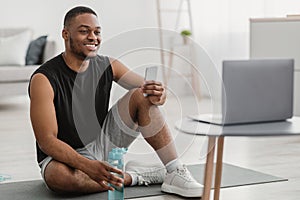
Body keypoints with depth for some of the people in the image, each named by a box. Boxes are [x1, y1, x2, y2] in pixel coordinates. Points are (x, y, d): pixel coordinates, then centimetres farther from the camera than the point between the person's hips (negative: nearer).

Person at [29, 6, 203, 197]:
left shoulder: (107, 66, -4)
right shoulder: (44, 79, -19)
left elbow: (150, 89, -2)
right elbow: (46, 140, -24)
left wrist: (158, 93, -30)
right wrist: (88, 166, -39)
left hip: (103, 143, 5)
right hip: (64, 155, -4)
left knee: (142, 95, -13)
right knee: (59, 176, -41)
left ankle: (175, 173, -17)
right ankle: (134, 176, -19)